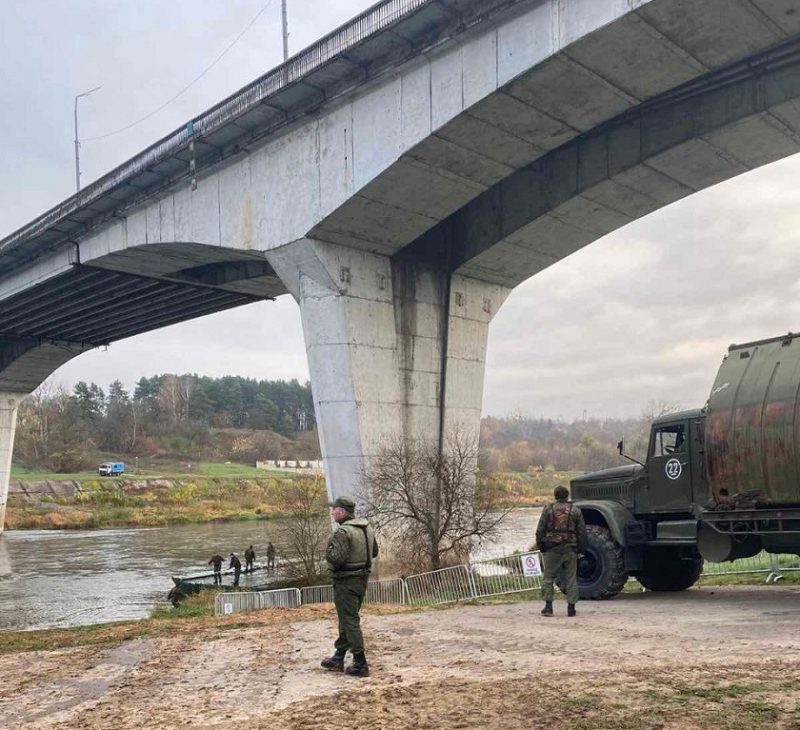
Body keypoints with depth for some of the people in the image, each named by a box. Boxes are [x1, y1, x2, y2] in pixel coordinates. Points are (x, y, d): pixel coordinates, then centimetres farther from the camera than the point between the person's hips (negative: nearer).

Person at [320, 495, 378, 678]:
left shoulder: (343, 532, -21)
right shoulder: (367, 527, 6)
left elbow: (337, 559, -27)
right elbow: (374, 552, 16)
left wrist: (328, 551, -8)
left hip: (346, 582, -9)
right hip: (362, 579, 9)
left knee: (350, 621, -1)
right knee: (347, 619, 19)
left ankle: (360, 665, 2)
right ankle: (338, 659, 29)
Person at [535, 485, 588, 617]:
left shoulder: (548, 510, 1)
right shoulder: (575, 511, 5)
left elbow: (540, 530, 0)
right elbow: (582, 532, 6)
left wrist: (540, 545, 9)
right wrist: (582, 548, 13)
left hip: (551, 548, -1)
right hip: (570, 548, 1)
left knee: (548, 577, 6)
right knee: (571, 578, 7)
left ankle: (548, 606, 0)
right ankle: (571, 607, 6)